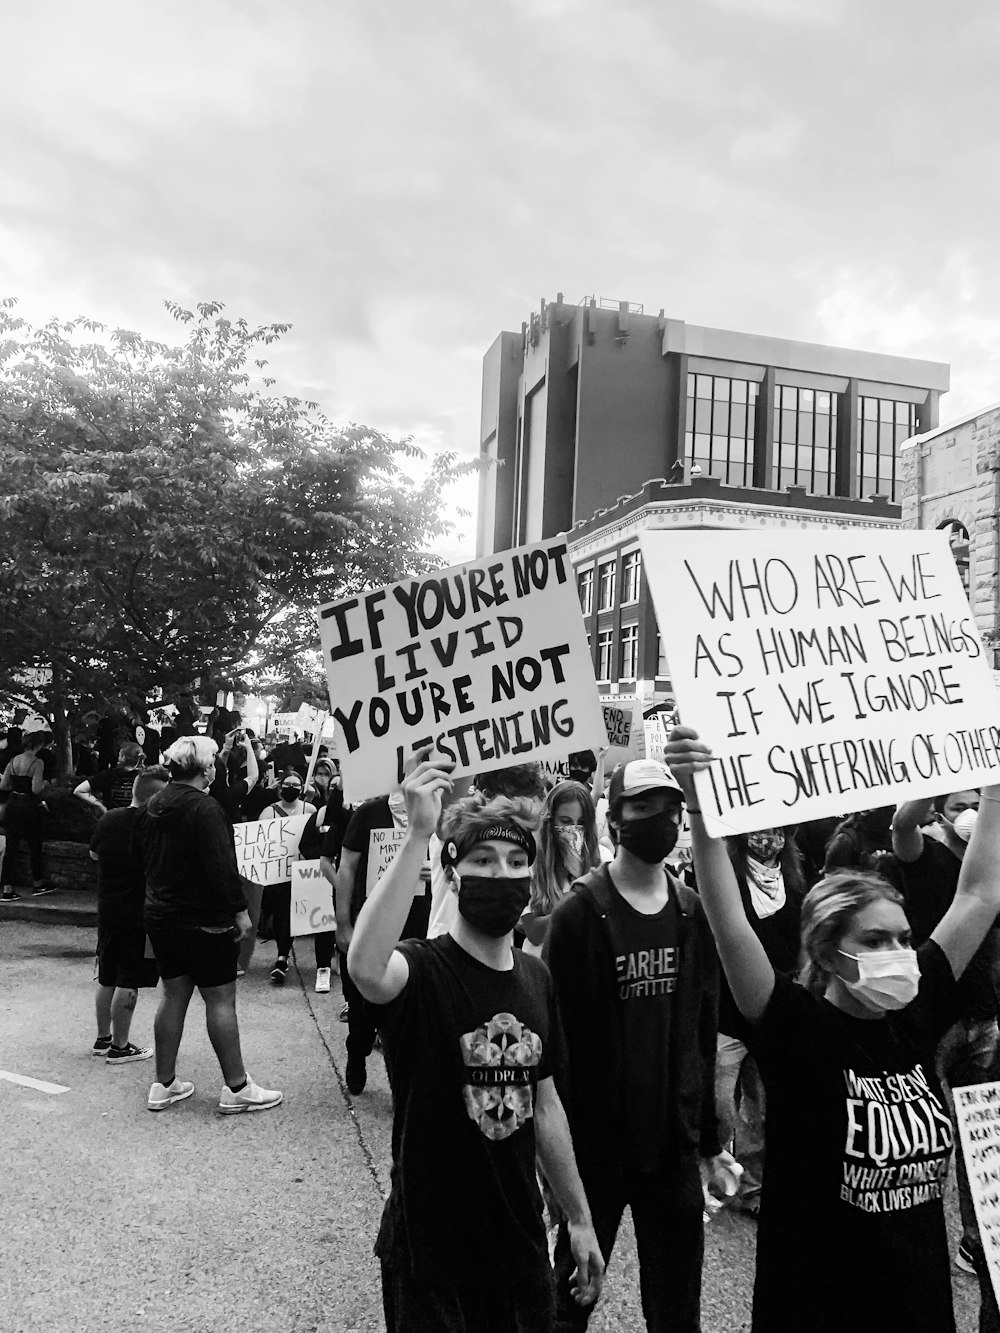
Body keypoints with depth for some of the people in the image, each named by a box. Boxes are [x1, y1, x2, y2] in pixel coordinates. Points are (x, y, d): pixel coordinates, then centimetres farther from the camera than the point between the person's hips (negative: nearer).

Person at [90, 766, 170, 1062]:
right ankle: (119, 1047, 8)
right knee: (128, 984, 2)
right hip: (138, 913, -7)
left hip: (107, 910, 7)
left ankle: (103, 1038, 28)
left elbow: (93, 853, 16)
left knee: (106, 979, 18)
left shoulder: (108, 819, 1)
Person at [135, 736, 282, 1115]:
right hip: (204, 922, -8)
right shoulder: (204, 808, -19)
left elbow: (146, 859, 16)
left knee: (174, 995, 15)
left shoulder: (153, 807, 9)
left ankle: (164, 1084, 21)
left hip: (161, 916, 8)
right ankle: (236, 1088, 5)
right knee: (221, 998, -1)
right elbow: (221, 866, -23)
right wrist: (239, 910, -15)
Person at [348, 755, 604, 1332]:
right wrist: (418, 834, -46)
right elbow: (366, 968, -44)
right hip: (429, 1251, -5)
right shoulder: (423, 970, -19)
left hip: (521, 1239, 6)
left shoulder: (536, 978, 1)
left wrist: (581, 1218, 14)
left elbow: (544, 1104, 10)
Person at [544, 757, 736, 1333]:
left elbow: (703, 1034, 6)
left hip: (673, 1144, 4)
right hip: (593, 1145, -4)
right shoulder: (580, 914, -12)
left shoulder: (693, 912, 2)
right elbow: (557, 1036, -12)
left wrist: (712, 1142, 9)